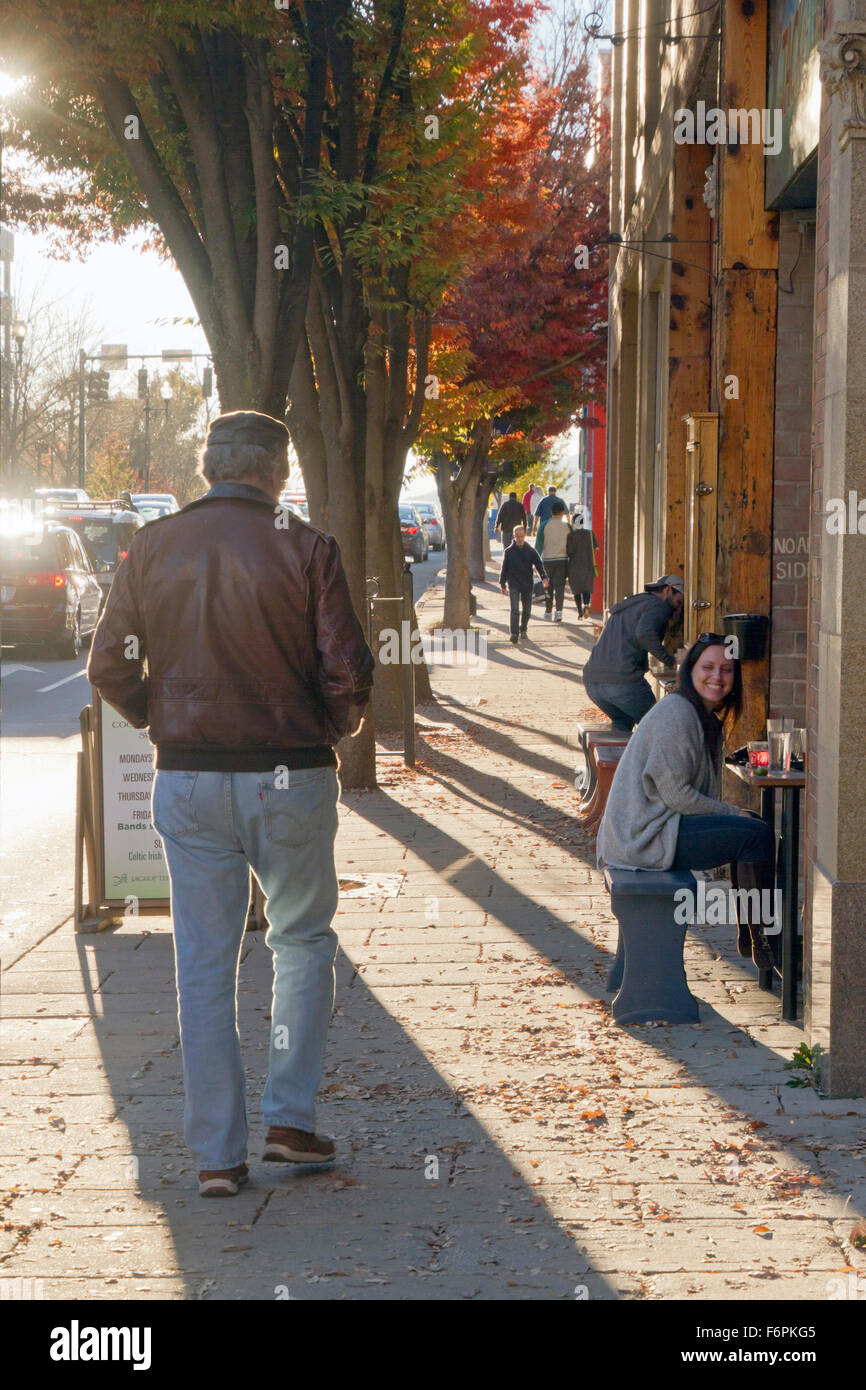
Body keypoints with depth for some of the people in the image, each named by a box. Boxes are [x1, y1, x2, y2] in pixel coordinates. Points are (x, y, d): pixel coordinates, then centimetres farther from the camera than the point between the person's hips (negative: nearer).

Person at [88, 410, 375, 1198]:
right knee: (303, 942, 18)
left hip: (187, 782, 2)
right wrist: (333, 729, 9)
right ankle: (290, 1118, 14)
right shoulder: (306, 550, -8)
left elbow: (110, 669, 3)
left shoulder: (152, 549, 1)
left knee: (204, 966, 8)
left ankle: (218, 1154, 11)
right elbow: (348, 673, -11)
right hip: (290, 778, -2)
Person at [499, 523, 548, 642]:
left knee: (526, 609, 11)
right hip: (513, 584, -2)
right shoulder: (509, 551, 1)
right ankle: (514, 633, -12)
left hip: (527, 584, 2)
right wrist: (503, 584, 7)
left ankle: (523, 629, 30)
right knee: (515, 609, -13)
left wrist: (544, 577, -19)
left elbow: (538, 564, -4)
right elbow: (504, 568, 7)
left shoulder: (531, 550, 2)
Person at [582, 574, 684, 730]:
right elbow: (644, 633, -19)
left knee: (623, 722, 29)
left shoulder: (627, 605, 30)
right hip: (623, 680, -8)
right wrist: (669, 660, -8)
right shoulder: (658, 606, 2)